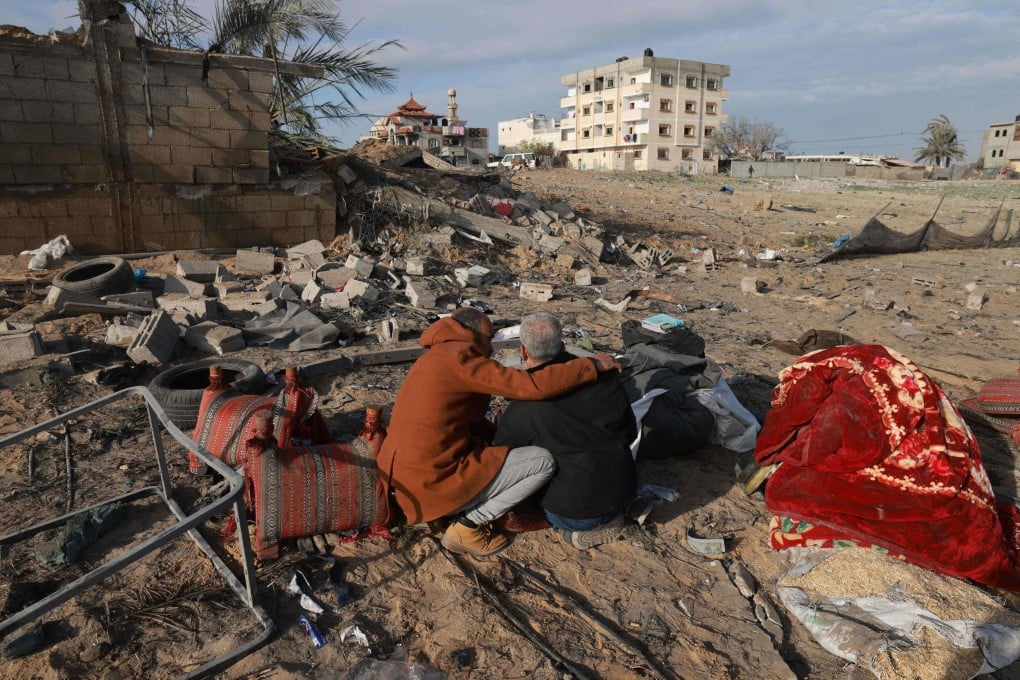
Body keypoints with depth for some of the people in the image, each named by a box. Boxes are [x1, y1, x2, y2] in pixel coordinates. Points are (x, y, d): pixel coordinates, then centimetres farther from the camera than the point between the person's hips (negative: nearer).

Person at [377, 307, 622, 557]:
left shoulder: (434, 360, 14)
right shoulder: (460, 358, -15)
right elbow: (534, 386, -21)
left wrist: (507, 439, 12)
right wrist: (593, 365, -11)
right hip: (433, 484, -10)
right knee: (543, 462, -4)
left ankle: (461, 512, 14)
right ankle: (468, 527, -1)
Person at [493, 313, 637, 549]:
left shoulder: (520, 411, -17)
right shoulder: (603, 376, -9)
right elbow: (631, 432, 4)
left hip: (571, 512, -5)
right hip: (622, 495, 5)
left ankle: (580, 528, 4)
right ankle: (608, 519, 12)